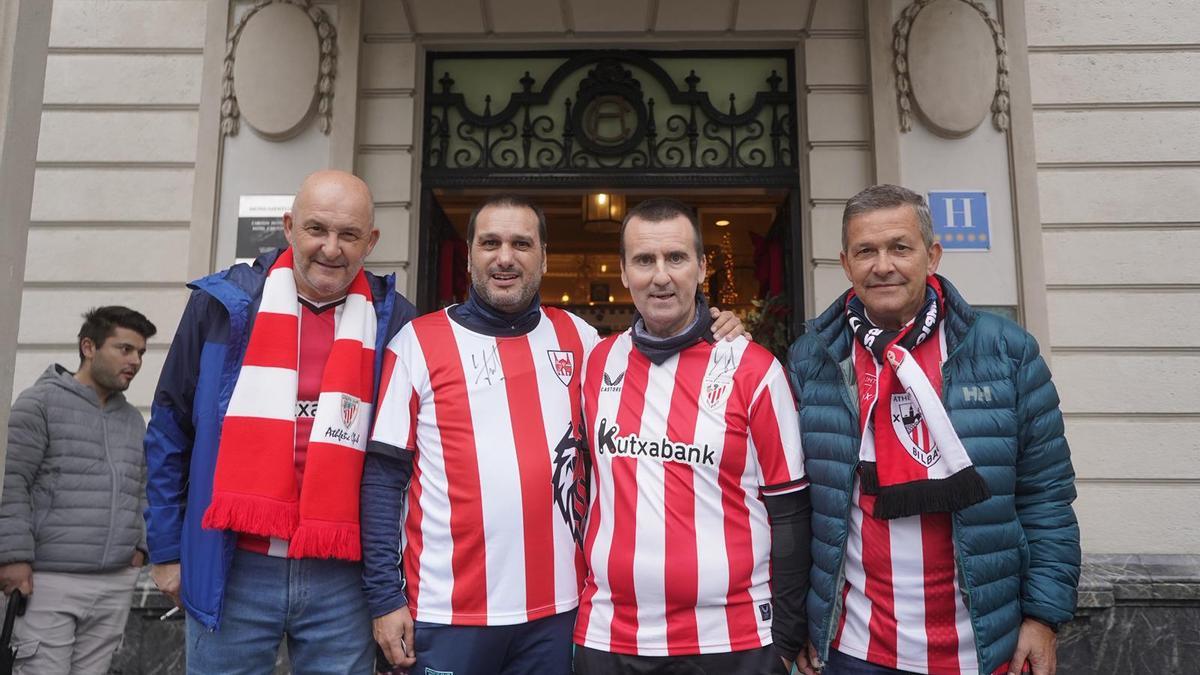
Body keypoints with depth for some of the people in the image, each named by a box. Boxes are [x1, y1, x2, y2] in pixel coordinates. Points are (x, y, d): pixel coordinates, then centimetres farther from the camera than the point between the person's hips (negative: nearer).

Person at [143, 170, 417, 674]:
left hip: (341, 579, 0)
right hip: (230, 572, 1)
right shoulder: (225, 303, 1)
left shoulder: (394, 324, -1)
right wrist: (166, 549, 7)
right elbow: (170, 432, 7)